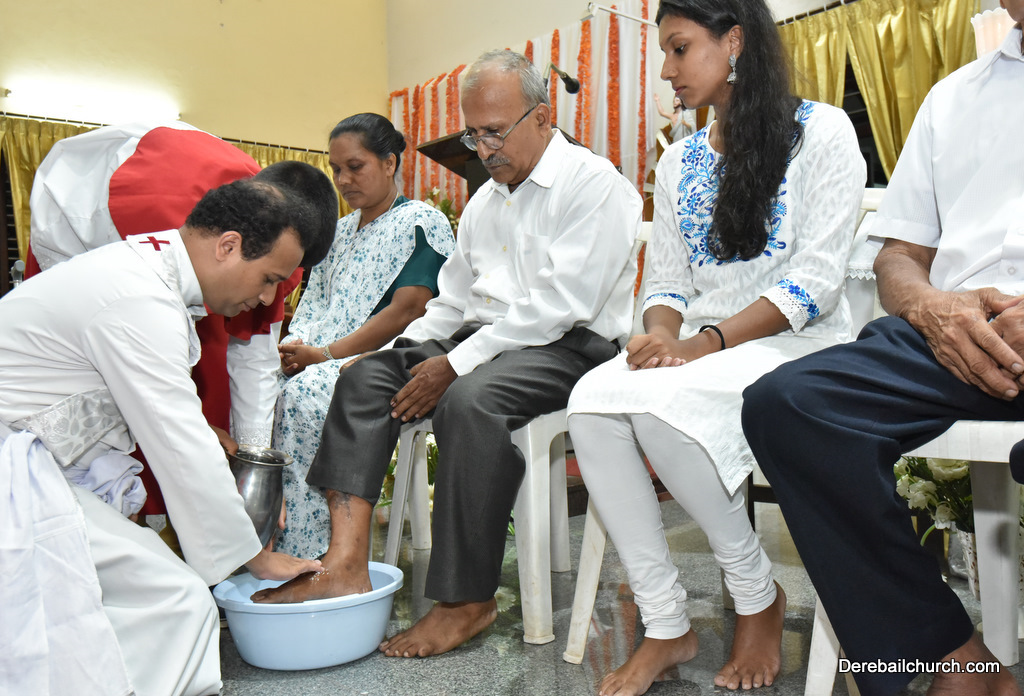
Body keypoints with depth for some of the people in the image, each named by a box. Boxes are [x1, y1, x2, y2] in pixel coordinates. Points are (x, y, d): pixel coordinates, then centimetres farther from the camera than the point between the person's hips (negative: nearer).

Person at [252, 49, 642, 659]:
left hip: (570, 347, -8)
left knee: (470, 398, -35)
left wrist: (456, 364, -20)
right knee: (367, 377, -9)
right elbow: (453, 300, 21)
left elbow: (561, 305, -18)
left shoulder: (593, 184, -6)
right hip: (483, 341, 8)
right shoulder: (484, 202, 21)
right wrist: (407, 353, 2)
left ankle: (468, 601, -22)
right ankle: (346, 564, -19)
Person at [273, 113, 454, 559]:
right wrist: (294, 349, -2)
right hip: (320, 362, 7)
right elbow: (313, 308, 22)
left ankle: (304, 554, -26)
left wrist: (327, 354, -15)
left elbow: (407, 311, -11)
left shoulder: (421, 223, 1)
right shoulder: (338, 232, 25)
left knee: (304, 394, -34)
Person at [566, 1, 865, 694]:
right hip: (698, 349, 5)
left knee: (659, 400, -34)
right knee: (593, 400, -26)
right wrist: (663, 334, -9)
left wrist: (711, 340, -20)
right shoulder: (678, 162, 18)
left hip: (795, 345, -5)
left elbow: (816, 279, -10)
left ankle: (759, 598, -9)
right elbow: (667, 281, 14)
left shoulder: (821, 131, 0)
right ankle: (667, 626, -16)